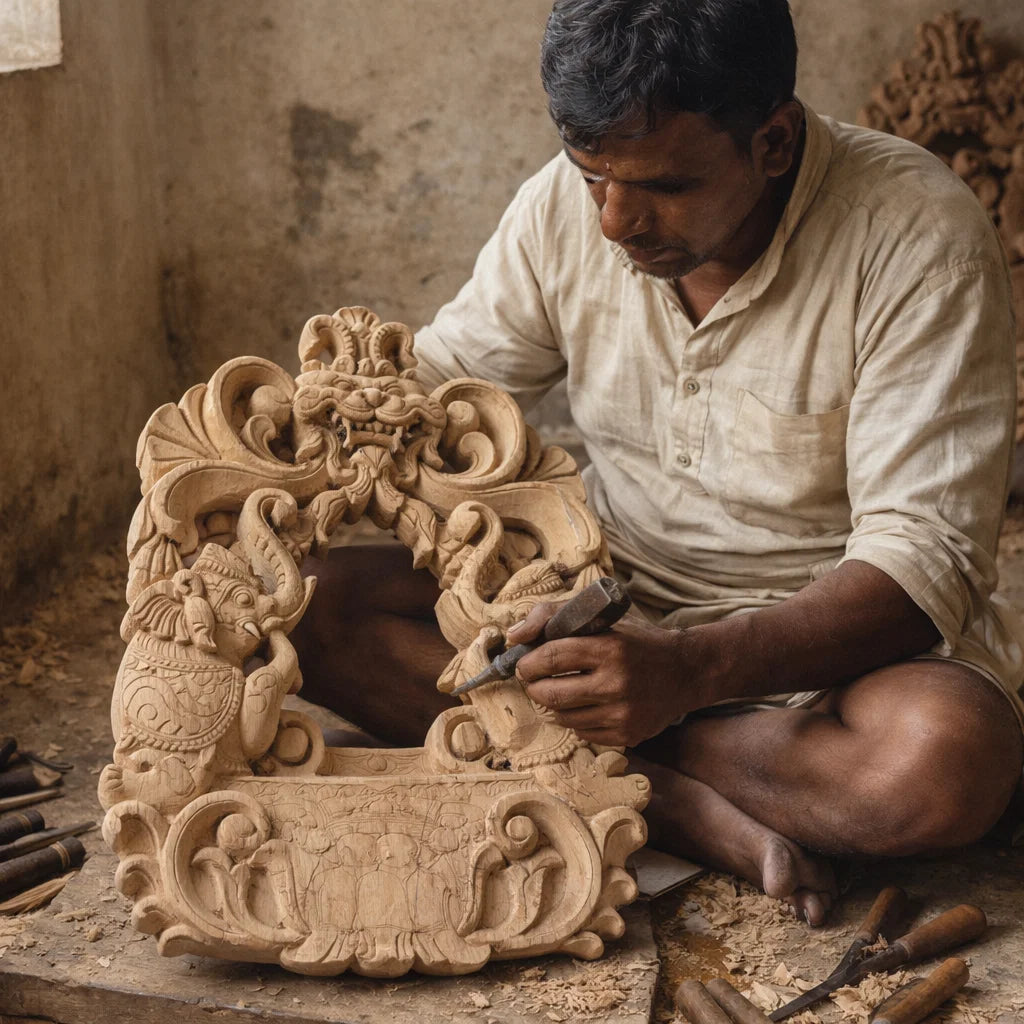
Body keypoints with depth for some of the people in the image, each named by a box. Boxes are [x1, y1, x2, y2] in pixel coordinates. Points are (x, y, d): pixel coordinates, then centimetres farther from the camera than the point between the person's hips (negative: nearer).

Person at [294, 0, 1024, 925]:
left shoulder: (921, 235, -20)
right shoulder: (569, 204, -6)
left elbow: (921, 564, -25)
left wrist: (689, 670, -40)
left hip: (836, 630, -4)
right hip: (613, 608, 5)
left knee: (949, 760, -39)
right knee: (310, 599, -17)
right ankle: (698, 814, -23)